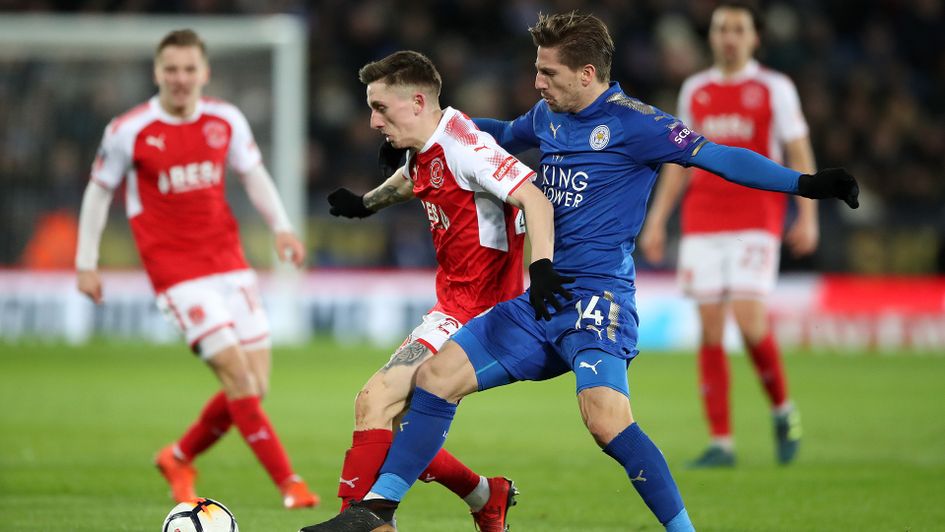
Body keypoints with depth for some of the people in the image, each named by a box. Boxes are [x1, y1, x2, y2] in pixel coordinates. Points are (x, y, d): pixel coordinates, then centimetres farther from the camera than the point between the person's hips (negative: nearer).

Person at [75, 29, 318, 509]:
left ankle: (179, 458, 24)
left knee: (254, 386, 1)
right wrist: (86, 264, 4)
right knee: (238, 376, -15)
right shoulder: (128, 131, -7)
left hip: (228, 263, 5)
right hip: (175, 272, -5)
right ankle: (288, 483, -9)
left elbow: (253, 176, 15)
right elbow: (99, 191, 4)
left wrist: (281, 227, 0)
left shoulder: (227, 121, 2)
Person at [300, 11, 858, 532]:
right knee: (437, 375, 0)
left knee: (605, 417, -30)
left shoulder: (631, 123, -10)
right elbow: (504, 133, 37)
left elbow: (717, 156, -15)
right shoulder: (547, 117, 13)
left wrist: (807, 183, -24)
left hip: (599, 299, -8)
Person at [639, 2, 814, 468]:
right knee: (710, 328, -3)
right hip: (701, 220, 4)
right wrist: (656, 219, 15)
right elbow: (679, 160, 20)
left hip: (756, 220, -4)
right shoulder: (695, 90, 13)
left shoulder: (775, 88, 3)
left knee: (748, 319, -17)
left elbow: (800, 156, 2)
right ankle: (721, 442, -1)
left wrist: (807, 217, -8)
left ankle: (783, 410, 8)